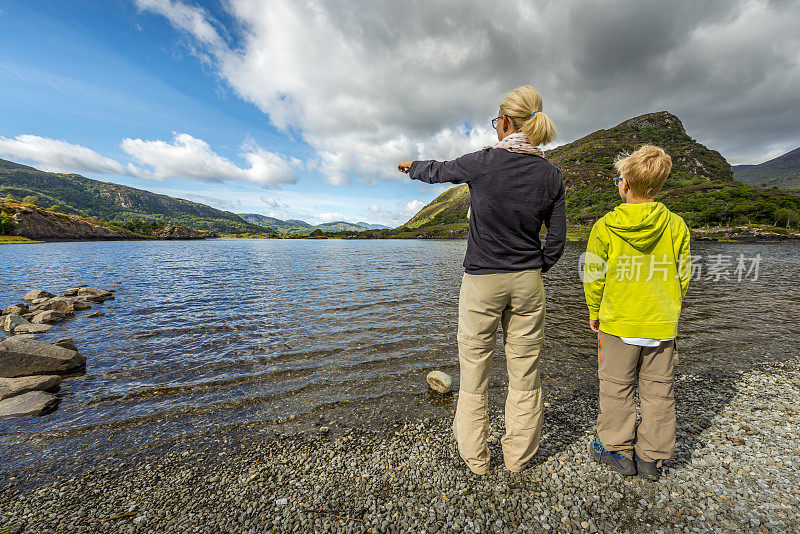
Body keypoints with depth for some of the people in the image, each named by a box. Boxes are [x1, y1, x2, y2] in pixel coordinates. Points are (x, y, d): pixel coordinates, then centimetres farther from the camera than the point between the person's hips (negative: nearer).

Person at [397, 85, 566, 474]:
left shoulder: (482, 162, -8)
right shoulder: (551, 175, 2)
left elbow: (437, 171, 11)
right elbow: (556, 240, 4)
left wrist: (411, 166, 33)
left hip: (481, 281, -3)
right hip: (527, 282, 4)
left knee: (474, 368, 12)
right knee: (524, 371, 15)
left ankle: (475, 457, 29)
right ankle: (518, 456, 33)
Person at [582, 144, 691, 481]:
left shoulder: (605, 227, -11)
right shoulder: (676, 226, -2)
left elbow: (594, 277, -7)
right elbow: (682, 277, 4)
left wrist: (594, 313, 7)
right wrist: (668, 310, 19)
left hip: (617, 323, -3)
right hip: (662, 325, 3)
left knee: (616, 388, 12)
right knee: (658, 391, 15)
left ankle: (618, 450, 27)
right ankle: (651, 458, 28)